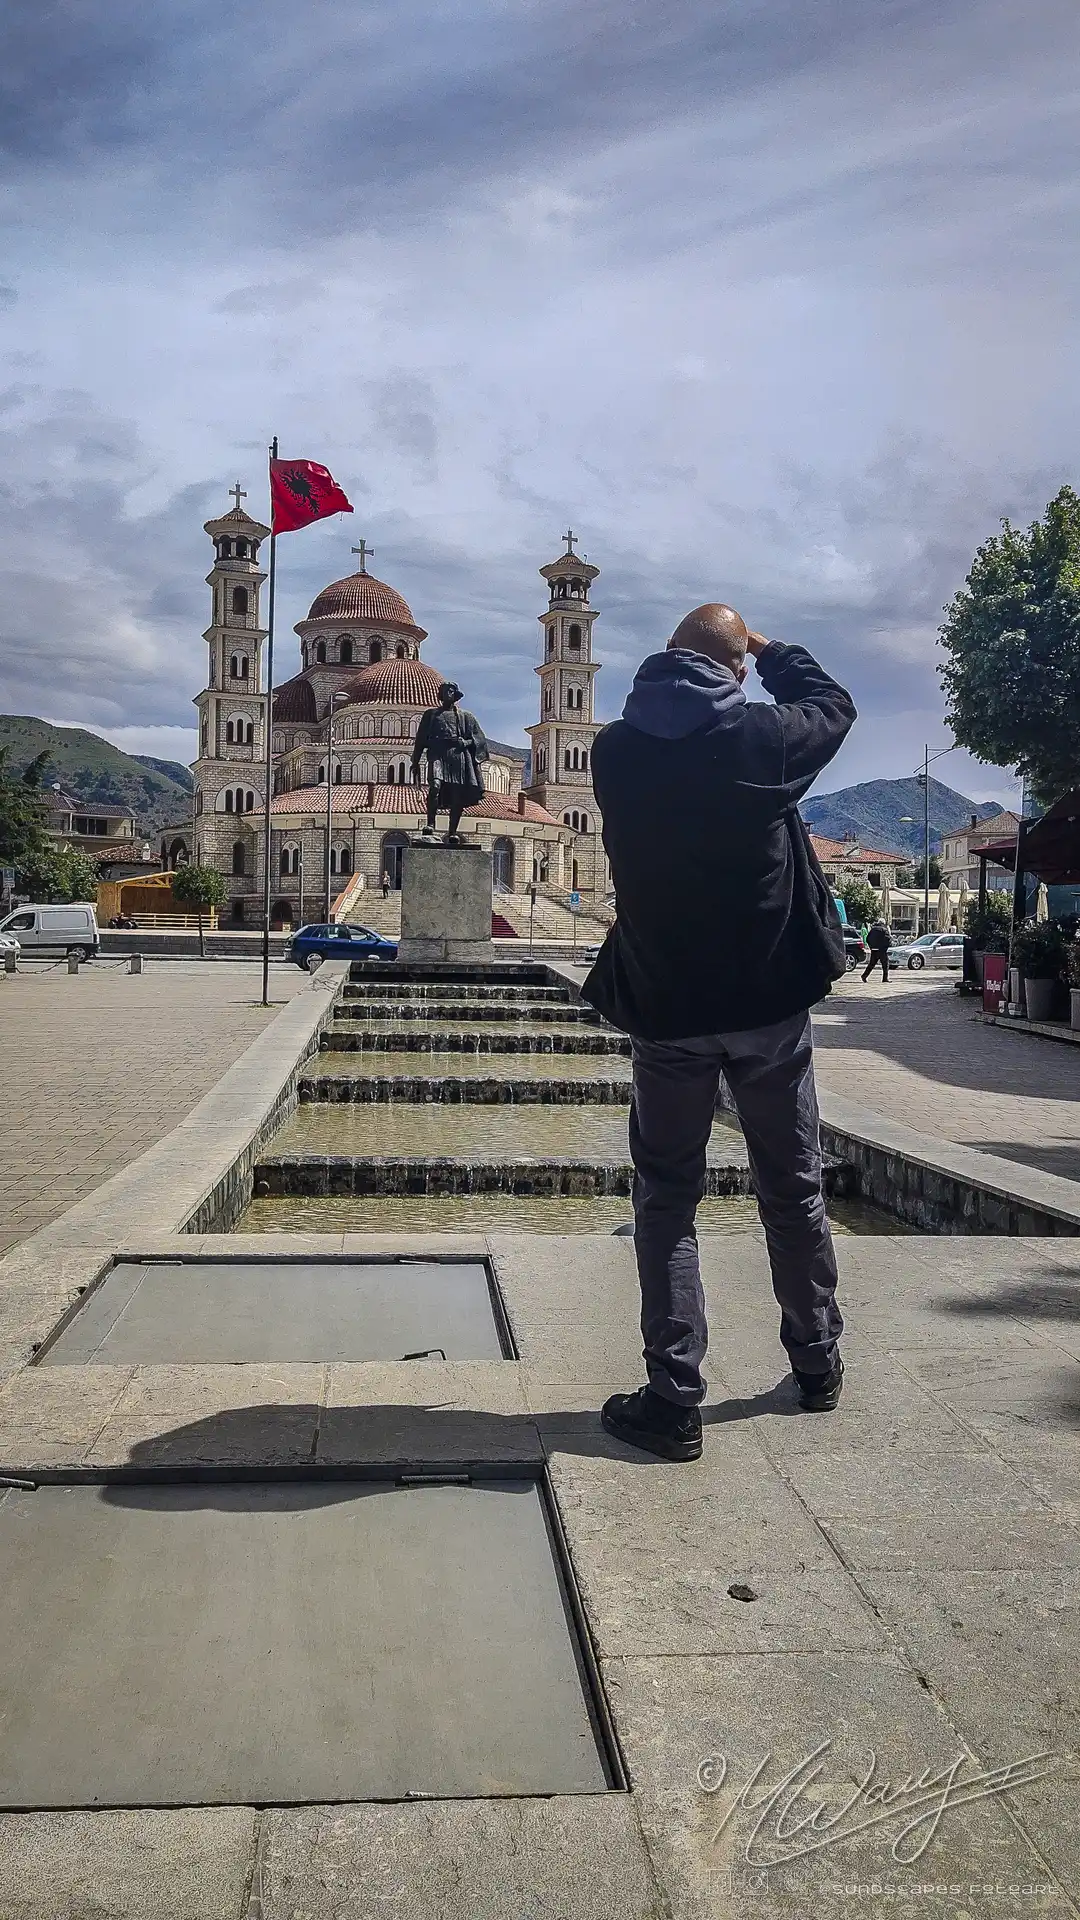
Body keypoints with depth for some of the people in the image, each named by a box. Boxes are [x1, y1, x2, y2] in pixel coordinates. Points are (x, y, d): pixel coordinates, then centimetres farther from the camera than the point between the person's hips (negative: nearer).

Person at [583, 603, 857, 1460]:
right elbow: (833, 705, 11)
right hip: (771, 1001, 0)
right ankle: (817, 1363, 32)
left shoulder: (614, 752, -4)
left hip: (665, 1008, 1)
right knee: (794, 1188, 16)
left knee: (666, 1199, 8)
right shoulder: (762, 736, -10)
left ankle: (674, 1401, 8)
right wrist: (771, 650, 24)